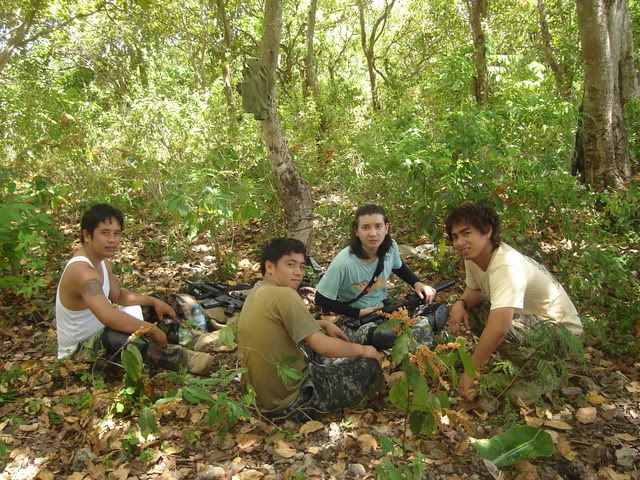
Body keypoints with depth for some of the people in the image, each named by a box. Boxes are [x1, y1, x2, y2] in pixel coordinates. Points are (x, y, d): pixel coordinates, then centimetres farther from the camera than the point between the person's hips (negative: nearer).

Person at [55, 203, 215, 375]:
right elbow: (109, 317, -44)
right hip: (77, 353, -10)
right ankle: (180, 359, -21)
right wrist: (152, 329, -34)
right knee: (118, 335, -37)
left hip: (96, 339, 11)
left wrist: (154, 301, 3)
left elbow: (118, 295, 16)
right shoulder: (82, 271, -30)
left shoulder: (102, 261, 1)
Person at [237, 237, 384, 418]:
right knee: (371, 366, -1)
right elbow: (321, 345, -23)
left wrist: (324, 324, 14)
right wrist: (363, 350, -8)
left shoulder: (256, 292, 5)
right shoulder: (284, 295, -23)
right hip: (288, 398, -9)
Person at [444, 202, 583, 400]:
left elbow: (498, 329, -45)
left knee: (499, 324, -33)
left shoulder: (507, 266, -35)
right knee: (467, 309, -7)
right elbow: (475, 292, 8)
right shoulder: (473, 255, -8)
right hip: (529, 316, 8)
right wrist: (461, 303, -16)